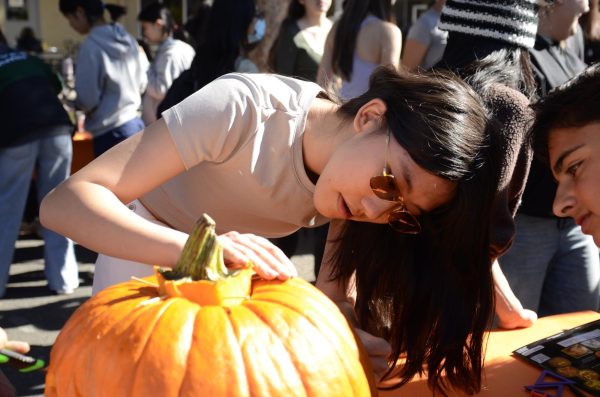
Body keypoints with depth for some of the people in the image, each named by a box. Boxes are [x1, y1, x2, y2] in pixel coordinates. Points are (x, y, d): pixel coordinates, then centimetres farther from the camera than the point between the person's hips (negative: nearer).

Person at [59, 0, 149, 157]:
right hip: (135, 125, 8)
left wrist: (72, 102, 5)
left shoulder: (91, 46, -16)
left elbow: (87, 99, -15)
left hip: (111, 133, -8)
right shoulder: (127, 39, 7)